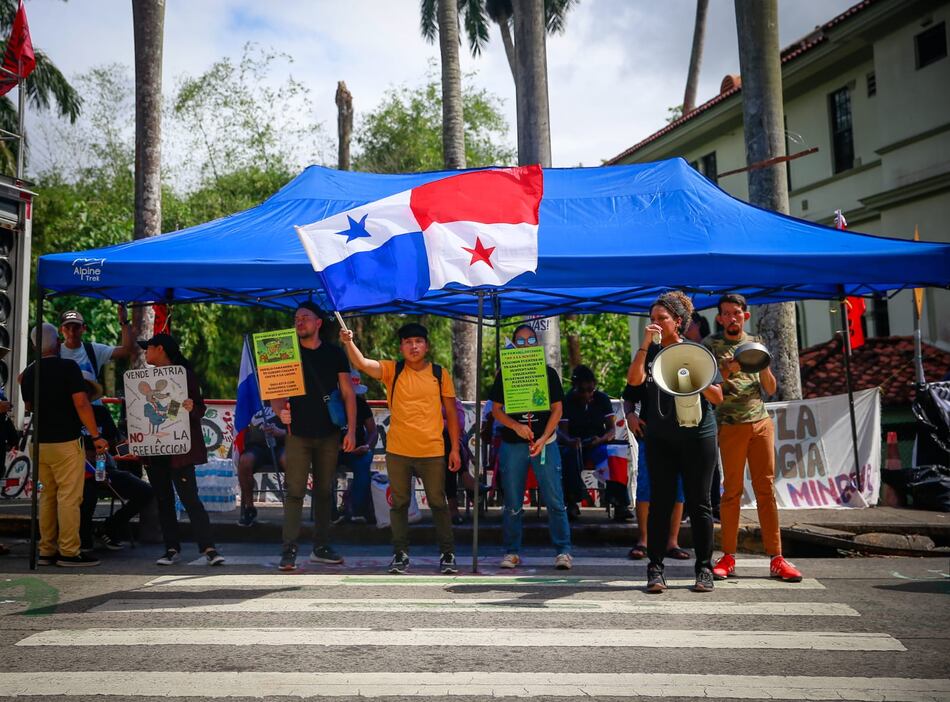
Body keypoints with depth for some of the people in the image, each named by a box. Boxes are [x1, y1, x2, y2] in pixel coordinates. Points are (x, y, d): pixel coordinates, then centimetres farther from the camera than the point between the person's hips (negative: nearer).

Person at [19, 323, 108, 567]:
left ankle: (46, 551, 16)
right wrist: (96, 436, -13)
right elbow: (81, 403, -17)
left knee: (48, 496, 14)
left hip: (40, 443, 7)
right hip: (66, 441, -7)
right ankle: (69, 552, -1)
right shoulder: (68, 367, -11)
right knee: (69, 497, -3)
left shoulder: (29, 373, 8)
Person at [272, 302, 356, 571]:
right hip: (298, 434, -2)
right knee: (294, 492, -7)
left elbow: (348, 393, 6)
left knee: (325, 491, 9)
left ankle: (321, 547, 19)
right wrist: (280, 411, -20)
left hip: (329, 434, 2)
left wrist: (351, 430, -2)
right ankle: (289, 550, -4)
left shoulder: (334, 354, 6)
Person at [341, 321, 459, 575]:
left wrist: (455, 449, 3)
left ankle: (447, 553, 18)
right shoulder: (392, 370, 2)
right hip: (397, 451, 1)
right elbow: (362, 363, -14)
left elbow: (451, 413, 6)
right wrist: (348, 342, -32)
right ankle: (401, 553, 22)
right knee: (399, 504, 10)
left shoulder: (440, 374, 3)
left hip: (432, 452, 0)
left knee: (438, 503, 7)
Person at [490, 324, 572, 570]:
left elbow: (557, 408, 4)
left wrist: (543, 438, -9)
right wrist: (516, 426, -12)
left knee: (555, 501, -5)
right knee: (512, 503, 5)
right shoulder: (504, 375, 8)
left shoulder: (548, 373, 7)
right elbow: (496, 410, 6)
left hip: (545, 442, -1)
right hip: (513, 444, 1)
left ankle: (563, 551, 3)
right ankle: (512, 552, 15)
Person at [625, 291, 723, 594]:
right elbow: (634, 379, -11)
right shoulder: (651, 352, 9)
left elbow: (718, 397, 1)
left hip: (698, 435, -1)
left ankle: (704, 569, 12)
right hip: (660, 438, 2)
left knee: (698, 502, 3)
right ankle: (655, 568, 7)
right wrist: (645, 343, -12)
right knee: (660, 502, 1)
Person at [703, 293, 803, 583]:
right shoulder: (711, 345, 4)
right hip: (731, 425, -3)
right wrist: (729, 370, -19)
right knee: (732, 491, -1)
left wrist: (763, 366, -6)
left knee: (766, 489, 2)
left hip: (761, 422, 3)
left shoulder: (756, 343, 15)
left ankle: (776, 558, 4)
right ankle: (728, 557, 6)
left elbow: (771, 389, 13)